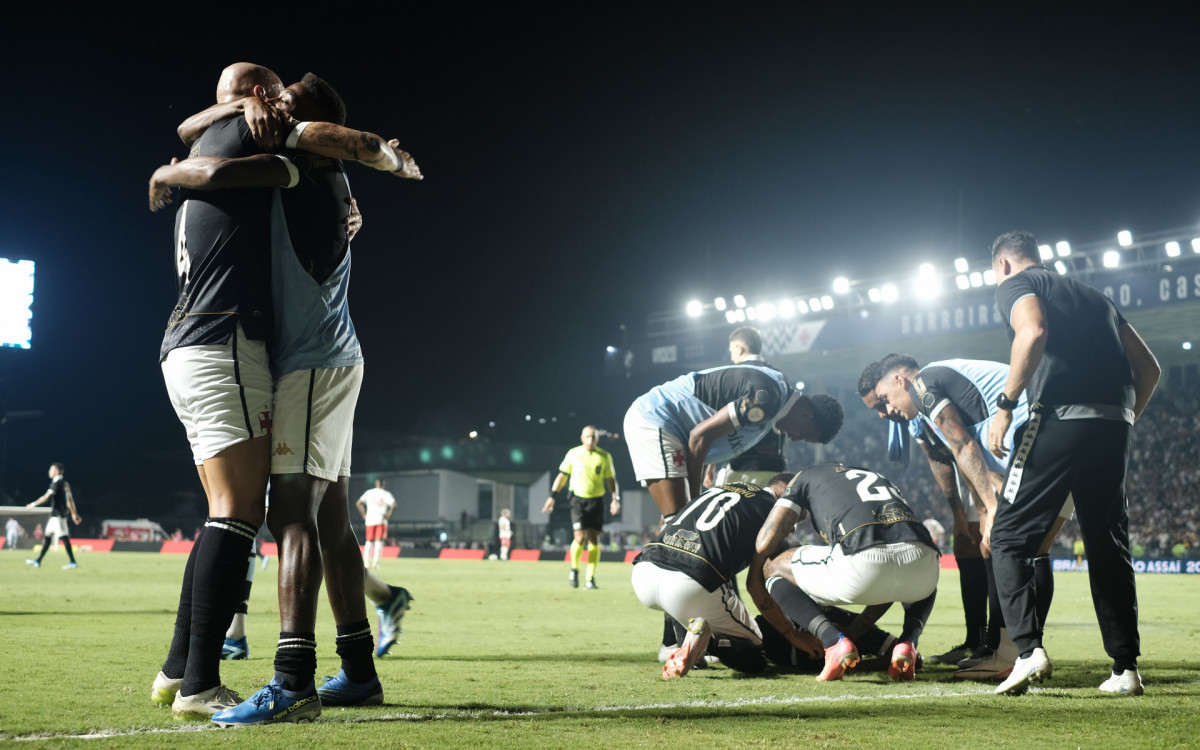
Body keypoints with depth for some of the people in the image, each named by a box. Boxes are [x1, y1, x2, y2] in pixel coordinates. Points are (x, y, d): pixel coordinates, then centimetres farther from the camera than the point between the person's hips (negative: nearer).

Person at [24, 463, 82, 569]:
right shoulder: (64, 482, 14)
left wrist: (33, 504, -11)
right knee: (48, 536, 14)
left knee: (64, 537, -10)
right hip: (56, 515, 10)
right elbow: (70, 499, 16)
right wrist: (74, 514, 19)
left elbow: (46, 497, -19)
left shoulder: (57, 483, -14)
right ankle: (38, 561, 19)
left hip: (58, 514, -10)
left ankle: (72, 562, -11)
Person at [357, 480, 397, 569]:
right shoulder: (386, 494, 1)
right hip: (381, 520, -2)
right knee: (379, 542, 0)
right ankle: (375, 563, -11)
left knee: (369, 542, 10)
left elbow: (358, 503, 6)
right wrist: (389, 514, -3)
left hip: (370, 519, 2)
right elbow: (393, 505, -13)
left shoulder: (369, 492, 9)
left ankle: (366, 563, 1)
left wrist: (364, 515, 8)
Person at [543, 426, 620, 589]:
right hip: (578, 499, -1)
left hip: (597, 500, 2)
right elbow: (562, 476, 10)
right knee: (580, 538, -13)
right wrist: (552, 496, 5)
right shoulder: (573, 454, 4)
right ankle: (574, 569, 13)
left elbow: (610, 479, 12)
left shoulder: (605, 456, 6)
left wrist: (615, 499, -1)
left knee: (594, 540, -2)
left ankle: (590, 579, 4)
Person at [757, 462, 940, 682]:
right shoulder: (878, 477, 41)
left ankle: (833, 640, -2)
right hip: (922, 563, 5)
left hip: (863, 564, -5)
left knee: (774, 569, 21)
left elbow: (765, 544, 17)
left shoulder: (807, 476, 27)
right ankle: (907, 643, 12)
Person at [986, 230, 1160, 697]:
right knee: (1109, 547, 13)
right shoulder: (1092, 295, 29)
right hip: (1114, 424, 6)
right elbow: (1148, 368, 24)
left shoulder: (1015, 285, 9)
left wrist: (1006, 404, -11)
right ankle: (1126, 667, 10)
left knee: (1010, 537, 0)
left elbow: (1034, 332, -15)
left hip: (1062, 417, -6)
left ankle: (1030, 649, -14)